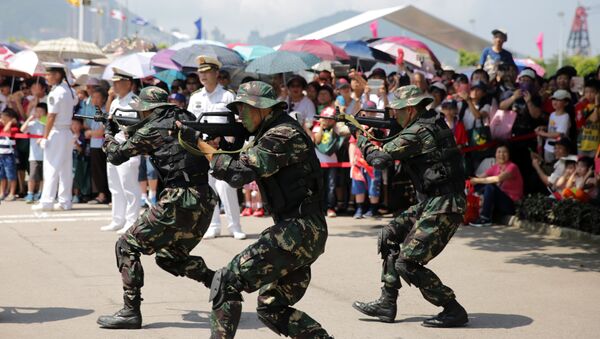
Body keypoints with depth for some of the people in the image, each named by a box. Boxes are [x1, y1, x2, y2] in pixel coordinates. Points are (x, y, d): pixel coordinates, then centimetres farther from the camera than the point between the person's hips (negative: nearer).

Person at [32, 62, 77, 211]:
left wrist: (45, 137, -14)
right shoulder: (70, 90, 9)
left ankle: (46, 202, -4)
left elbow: (51, 117, -16)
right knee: (66, 169, 9)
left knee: (51, 168, -5)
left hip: (56, 133, -8)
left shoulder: (55, 93, -15)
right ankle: (65, 201, 12)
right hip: (68, 132, 8)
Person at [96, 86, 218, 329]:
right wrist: (130, 130, 36)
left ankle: (130, 312, 0)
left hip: (178, 203, -7)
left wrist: (109, 137, 31)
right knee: (169, 257, 24)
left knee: (127, 247, 4)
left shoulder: (150, 130, -4)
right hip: (205, 202, 7)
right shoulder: (186, 118, 13)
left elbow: (116, 155, 10)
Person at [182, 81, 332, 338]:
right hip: (307, 234, 10)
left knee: (226, 282, -8)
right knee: (272, 308, 15)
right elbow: (243, 163, 22)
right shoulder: (273, 133, 19)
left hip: (298, 231, -10)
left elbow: (238, 173, -19)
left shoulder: (283, 135, -13)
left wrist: (198, 142, -10)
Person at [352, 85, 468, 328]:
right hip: (433, 202, 10)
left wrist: (362, 141, 4)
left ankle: (453, 310, 0)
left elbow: (380, 159, -14)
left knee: (407, 264, -8)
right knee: (389, 236, 16)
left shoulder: (417, 132, -16)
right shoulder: (434, 122, 12)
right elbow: (400, 145, 28)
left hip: (442, 208, -10)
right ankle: (387, 304, 19)